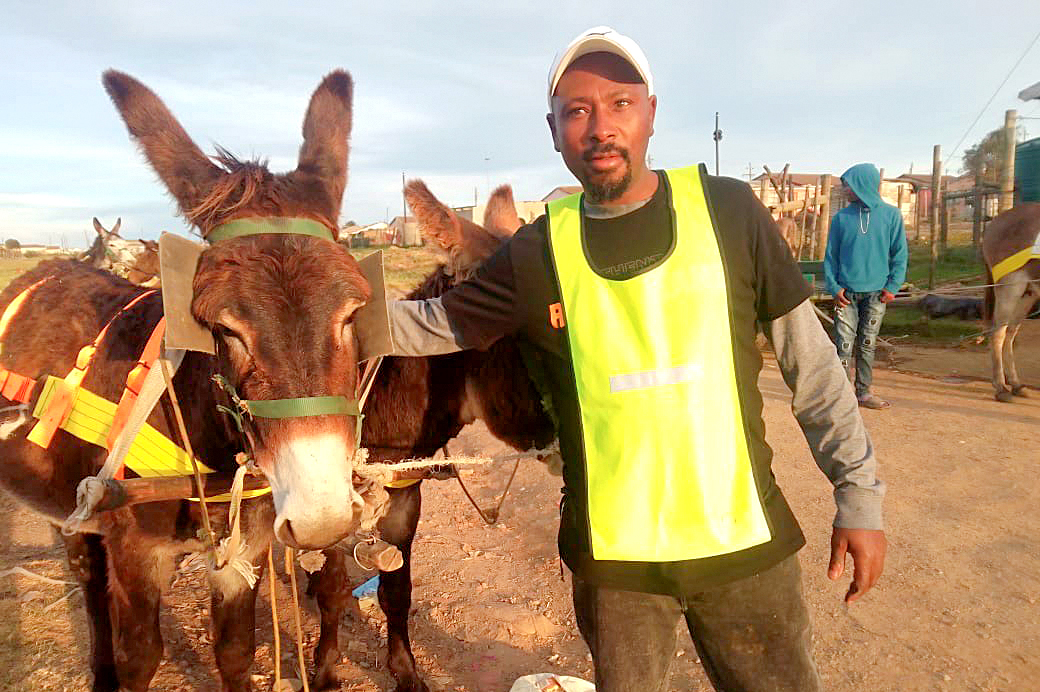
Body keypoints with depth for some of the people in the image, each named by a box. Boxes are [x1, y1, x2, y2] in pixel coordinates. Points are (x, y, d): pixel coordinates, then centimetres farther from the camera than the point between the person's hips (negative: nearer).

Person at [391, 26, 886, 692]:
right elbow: (427, 326, 4)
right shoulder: (537, 254, -5)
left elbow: (812, 362, -2)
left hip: (743, 537, 0)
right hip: (611, 554, 1)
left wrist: (860, 492, -1)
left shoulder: (729, 212, -7)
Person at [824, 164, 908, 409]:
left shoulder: (891, 215, 3)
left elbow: (899, 254, 5)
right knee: (844, 343, -4)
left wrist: (892, 286, -4)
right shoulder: (841, 218, 4)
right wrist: (834, 287, -6)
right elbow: (831, 255, 5)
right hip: (846, 292, 0)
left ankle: (864, 391, 18)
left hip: (876, 293, 0)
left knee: (867, 345, 8)